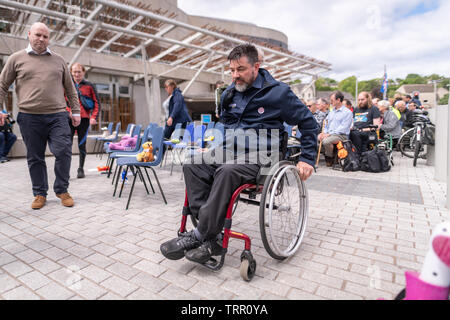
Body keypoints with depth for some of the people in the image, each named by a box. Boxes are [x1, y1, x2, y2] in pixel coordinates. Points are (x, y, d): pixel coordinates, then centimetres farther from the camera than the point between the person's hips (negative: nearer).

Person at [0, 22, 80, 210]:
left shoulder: (58, 60, 15)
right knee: (35, 158, 5)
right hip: (29, 117, 0)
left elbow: (70, 88, 16)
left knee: (63, 152, -9)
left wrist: (76, 111, 11)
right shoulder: (17, 59, 11)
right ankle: (40, 193, 18)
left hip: (57, 115, 1)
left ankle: (61, 190, 8)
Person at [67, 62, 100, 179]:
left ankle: (81, 169, 15)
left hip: (84, 119, -1)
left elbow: (96, 103, 4)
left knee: (82, 145, 4)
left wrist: (94, 117, -8)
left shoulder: (89, 86, 5)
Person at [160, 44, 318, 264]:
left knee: (227, 172, -37)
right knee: (192, 163, -22)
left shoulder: (277, 92, -1)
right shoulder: (230, 93, 16)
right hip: (228, 150, 6)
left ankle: (200, 235, -24)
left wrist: (307, 159, -2)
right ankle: (211, 239, -26)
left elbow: (308, 123, 4)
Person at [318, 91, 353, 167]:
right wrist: (324, 132, 1)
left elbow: (343, 128, -13)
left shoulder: (347, 112, -2)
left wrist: (330, 134, -20)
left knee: (326, 141, -34)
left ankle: (330, 159, -9)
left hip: (341, 135, -7)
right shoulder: (332, 111, 22)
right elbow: (326, 124, 23)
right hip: (329, 134, 8)